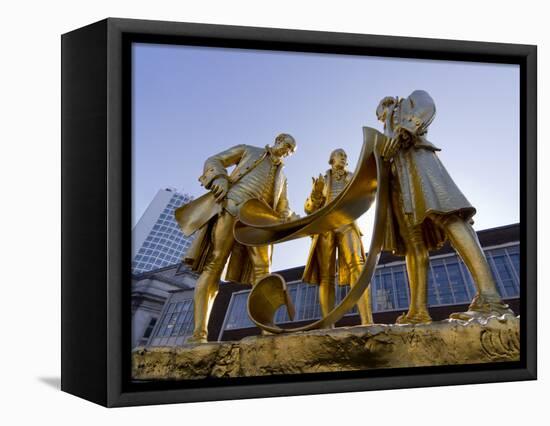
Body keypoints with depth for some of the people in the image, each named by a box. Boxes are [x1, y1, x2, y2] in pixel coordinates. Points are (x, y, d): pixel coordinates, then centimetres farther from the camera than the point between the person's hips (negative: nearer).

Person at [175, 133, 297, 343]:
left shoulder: (281, 176, 31)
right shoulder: (248, 150, 21)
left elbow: (282, 209, 25)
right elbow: (214, 161, 14)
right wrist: (220, 179, -9)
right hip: (230, 207, -5)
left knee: (262, 270, -11)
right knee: (214, 264, -17)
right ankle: (199, 333, -26)